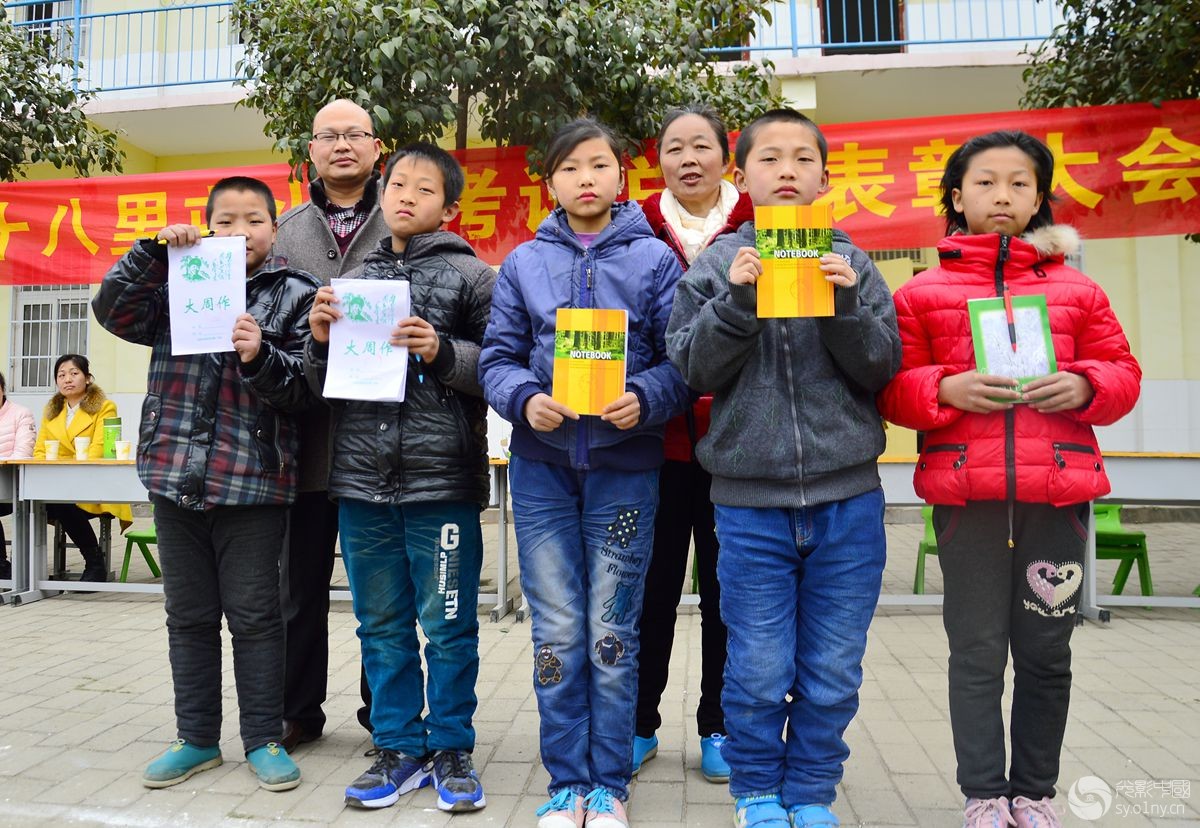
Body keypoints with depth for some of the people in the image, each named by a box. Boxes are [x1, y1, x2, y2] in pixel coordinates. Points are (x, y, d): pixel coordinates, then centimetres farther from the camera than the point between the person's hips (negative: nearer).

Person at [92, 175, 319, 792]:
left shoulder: (294, 294, 2)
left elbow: (303, 387, -5)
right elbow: (114, 312, -1)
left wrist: (260, 358, -23)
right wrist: (152, 252, -10)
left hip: (253, 481, -3)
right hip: (176, 474, 4)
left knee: (255, 617, 5)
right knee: (189, 616, 14)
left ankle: (263, 740, 20)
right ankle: (197, 738, 29)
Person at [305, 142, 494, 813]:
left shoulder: (471, 274, 1)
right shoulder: (356, 279, 15)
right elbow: (323, 385, 17)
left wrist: (442, 352, -19)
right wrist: (321, 339, -2)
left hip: (442, 480, -4)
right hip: (362, 480, 5)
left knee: (448, 626, 5)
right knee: (383, 626, 14)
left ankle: (451, 749, 22)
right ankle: (399, 748, 28)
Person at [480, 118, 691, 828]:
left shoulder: (654, 259, 3)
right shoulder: (524, 263, 8)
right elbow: (498, 358, 7)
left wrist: (643, 399, -20)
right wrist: (526, 400, -13)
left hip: (625, 463, -1)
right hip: (542, 464, 2)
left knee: (612, 630, 5)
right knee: (557, 630, 7)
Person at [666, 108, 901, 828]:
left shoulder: (852, 262, 7)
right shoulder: (719, 264, 4)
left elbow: (883, 368, 2)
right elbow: (693, 368, -2)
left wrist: (846, 303, -13)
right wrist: (737, 301, -16)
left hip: (847, 498, 2)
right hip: (751, 499, -1)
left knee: (833, 674, 11)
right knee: (759, 673, 7)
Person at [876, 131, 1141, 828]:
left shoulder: (1077, 289, 12)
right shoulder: (922, 292, 6)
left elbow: (1124, 371, 12)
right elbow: (892, 387, 2)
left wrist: (1085, 386, -9)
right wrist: (946, 390, -16)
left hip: (1058, 490, 2)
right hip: (965, 492, -2)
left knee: (1046, 653, 11)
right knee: (978, 652, 6)